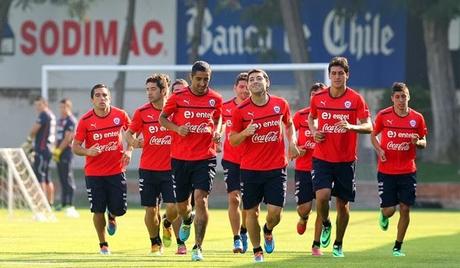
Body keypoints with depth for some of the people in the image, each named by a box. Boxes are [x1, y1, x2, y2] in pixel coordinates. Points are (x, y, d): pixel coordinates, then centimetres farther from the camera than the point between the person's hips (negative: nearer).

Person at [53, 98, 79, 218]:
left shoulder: (71, 121, -10)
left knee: (68, 179, -10)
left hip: (66, 153, -9)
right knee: (62, 179, 11)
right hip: (59, 154, 9)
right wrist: (55, 150, 11)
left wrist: (59, 150, -15)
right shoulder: (60, 120, 17)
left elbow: (67, 138, -16)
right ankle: (63, 203, 15)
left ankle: (70, 205, -13)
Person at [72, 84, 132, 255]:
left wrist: (129, 151, 0)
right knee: (98, 210, -2)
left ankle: (112, 217, 39)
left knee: (119, 209, 0)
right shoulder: (85, 121, -9)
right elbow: (75, 147, -4)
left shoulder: (120, 115, -4)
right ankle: (103, 244, 18)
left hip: (116, 171, 1)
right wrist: (88, 152, -25)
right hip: (94, 173, -1)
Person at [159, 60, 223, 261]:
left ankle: (198, 247, -11)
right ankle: (187, 220, 50)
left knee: (201, 199, -16)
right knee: (181, 204, 10)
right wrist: (177, 128, -11)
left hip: (205, 157, -1)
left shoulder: (215, 99, 1)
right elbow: (162, 118, 7)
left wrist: (217, 132, -1)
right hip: (180, 158, 1)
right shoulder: (178, 97, -3)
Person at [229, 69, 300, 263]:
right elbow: (233, 140, 2)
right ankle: (257, 250, 22)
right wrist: (245, 133, -18)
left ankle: (268, 231, 28)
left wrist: (291, 143, 4)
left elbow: (289, 124, 21)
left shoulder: (280, 104, 1)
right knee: (251, 212, 5)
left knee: (275, 211, -7)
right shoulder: (240, 110, -5)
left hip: (276, 168, 0)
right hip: (250, 169, 0)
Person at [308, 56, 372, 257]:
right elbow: (311, 117, 22)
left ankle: (338, 244, 23)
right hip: (322, 158, 1)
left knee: (343, 204, 5)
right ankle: (325, 225, 13)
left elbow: (368, 127, -9)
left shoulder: (356, 99, -6)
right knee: (322, 196, -19)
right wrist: (314, 132, 1)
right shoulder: (318, 98, 2)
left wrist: (351, 127, -29)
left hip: (346, 160, -1)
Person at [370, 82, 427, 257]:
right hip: (386, 171, -1)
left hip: (408, 171, 1)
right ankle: (384, 216, 36)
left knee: (405, 209, -1)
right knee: (389, 210, -3)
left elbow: (424, 143, 10)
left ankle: (398, 247, 13)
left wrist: (417, 142, -14)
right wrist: (379, 150, -9)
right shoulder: (383, 116, -4)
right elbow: (373, 135, 10)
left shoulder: (417, 118, 0)